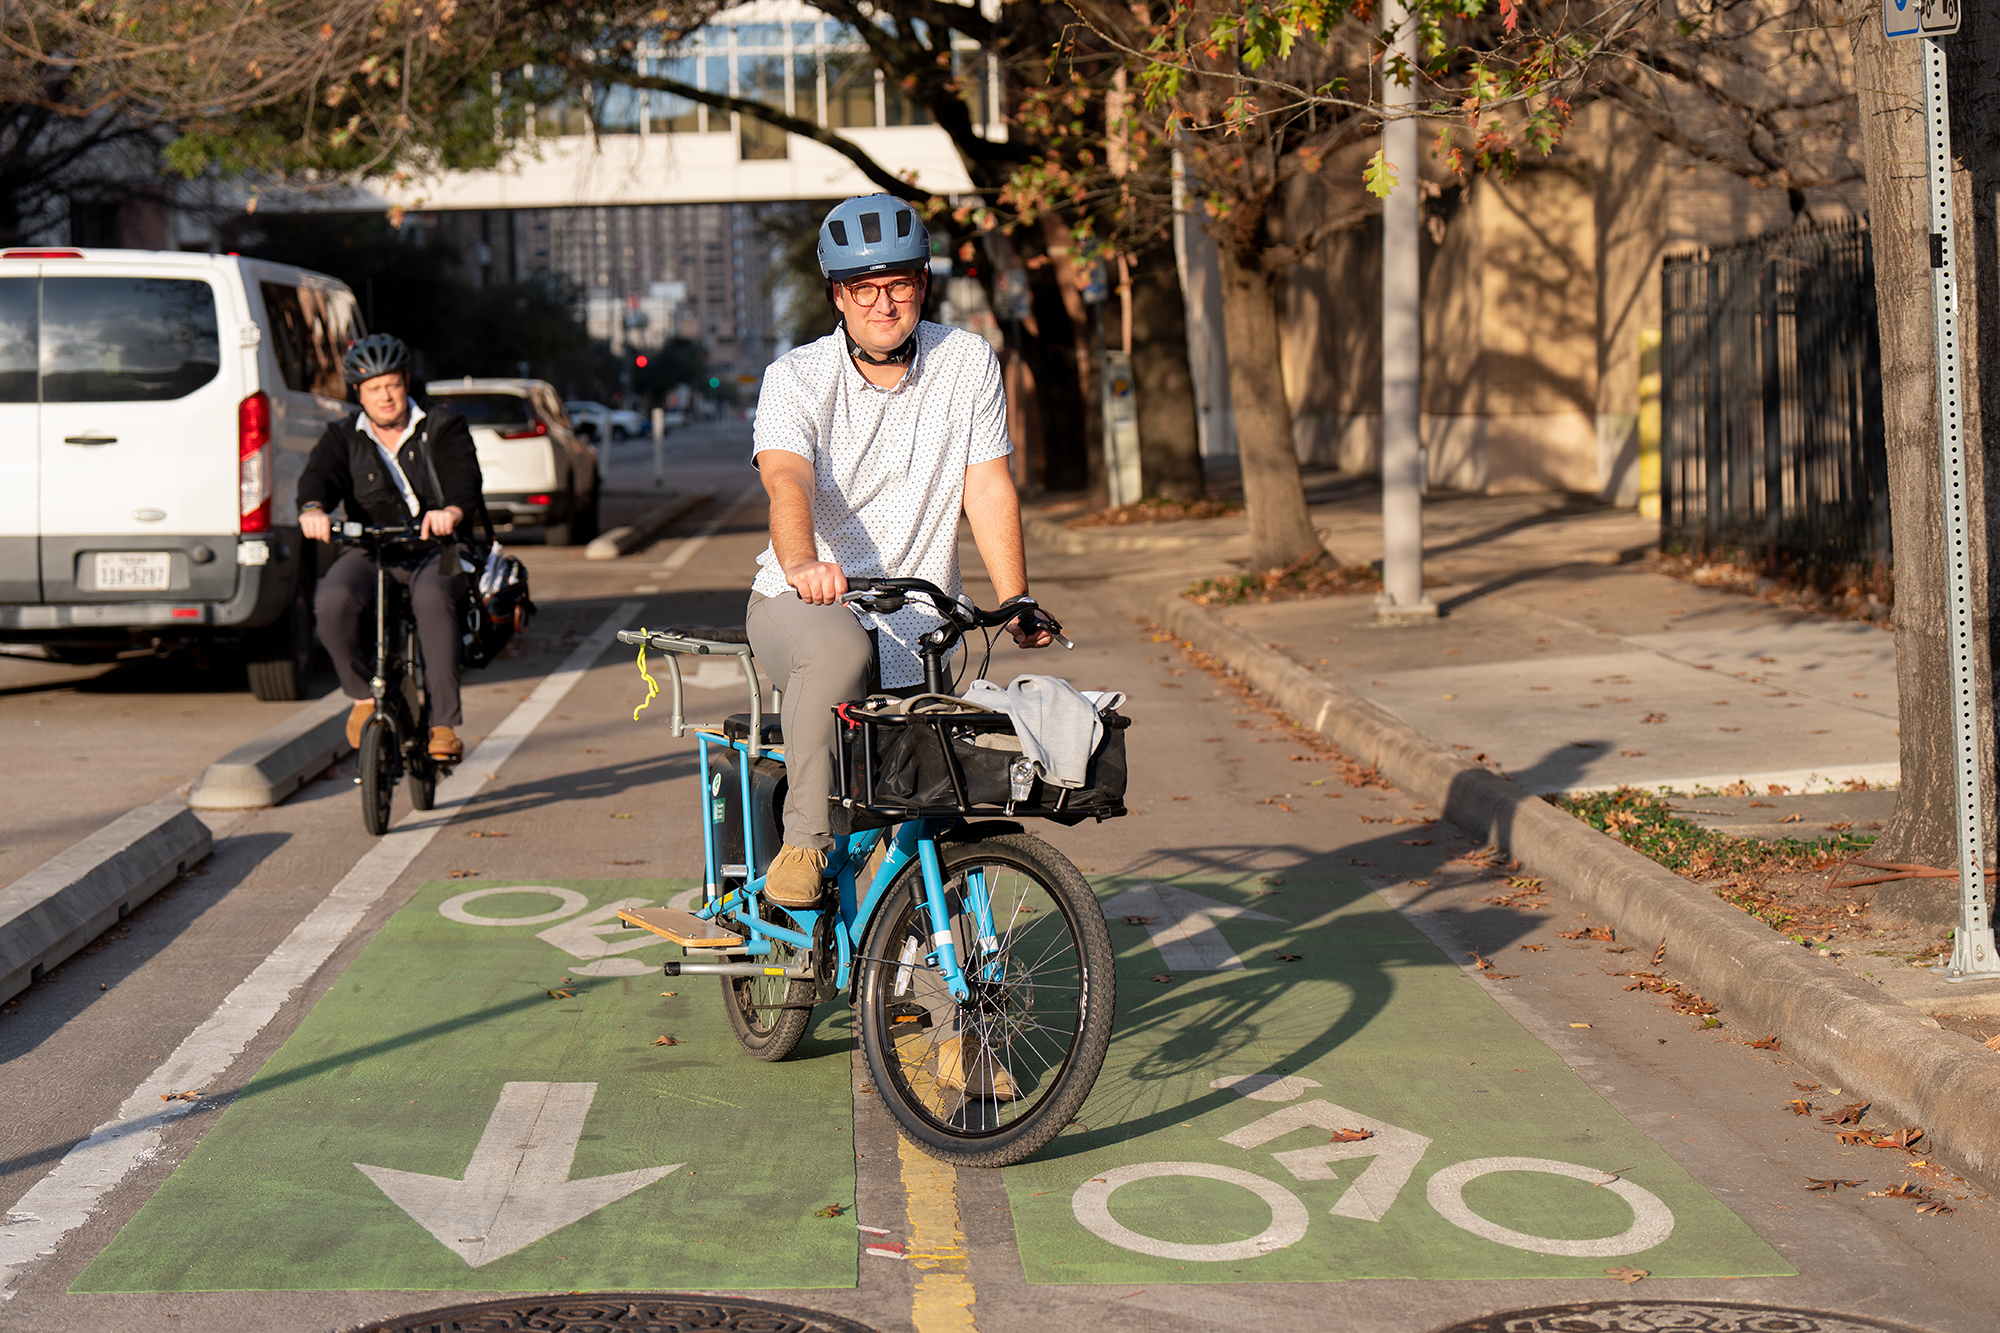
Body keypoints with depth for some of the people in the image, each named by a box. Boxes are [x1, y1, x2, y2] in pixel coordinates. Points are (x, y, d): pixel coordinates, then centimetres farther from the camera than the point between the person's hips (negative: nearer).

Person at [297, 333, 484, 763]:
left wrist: (452, 510, -36)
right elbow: (319, 475, -6)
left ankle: (444, 724, -34)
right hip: (369, 551, 2)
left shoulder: (443, 429, 7)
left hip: (434, 551, -2)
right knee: (332, 601, -31)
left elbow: (465, 477, -11)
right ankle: (363, 693, -6)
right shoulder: (343, 438, 14)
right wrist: (313, 508, -32)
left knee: (433, 599, -37)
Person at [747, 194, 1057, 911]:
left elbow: (988, 488, -3)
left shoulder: (970, 363, -1)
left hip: (917, 619, 2)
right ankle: (805, 839, -23)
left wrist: (1017, 602, -15)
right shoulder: (797, 377, -9)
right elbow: (787, 482, -27)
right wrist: (803, 565, -48)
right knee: (839, 648, -39)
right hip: (801, 603, -2)